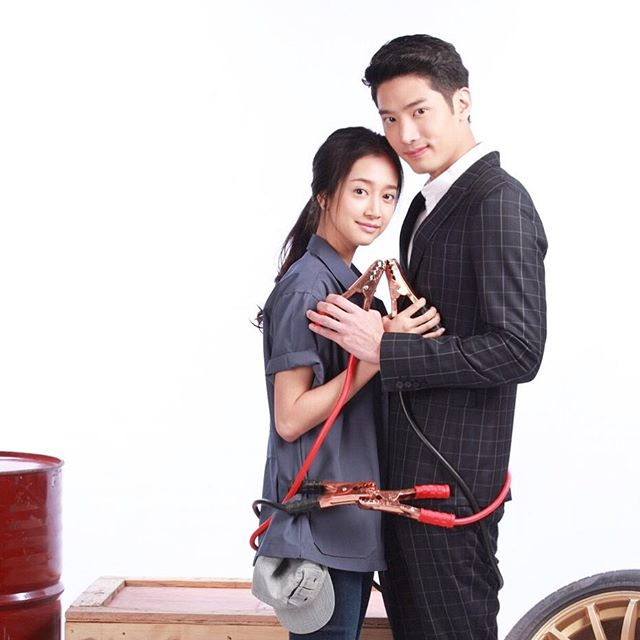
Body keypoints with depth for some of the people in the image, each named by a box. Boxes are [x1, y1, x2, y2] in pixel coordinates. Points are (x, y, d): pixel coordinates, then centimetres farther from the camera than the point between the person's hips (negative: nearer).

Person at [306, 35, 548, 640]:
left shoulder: (498, 202, -16)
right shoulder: (429, 205, 13)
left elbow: (518, 350, -23)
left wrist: (385, 348, -22)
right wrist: (374, 325, 1)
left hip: (452, 477, -9)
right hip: (408, 471, 9)